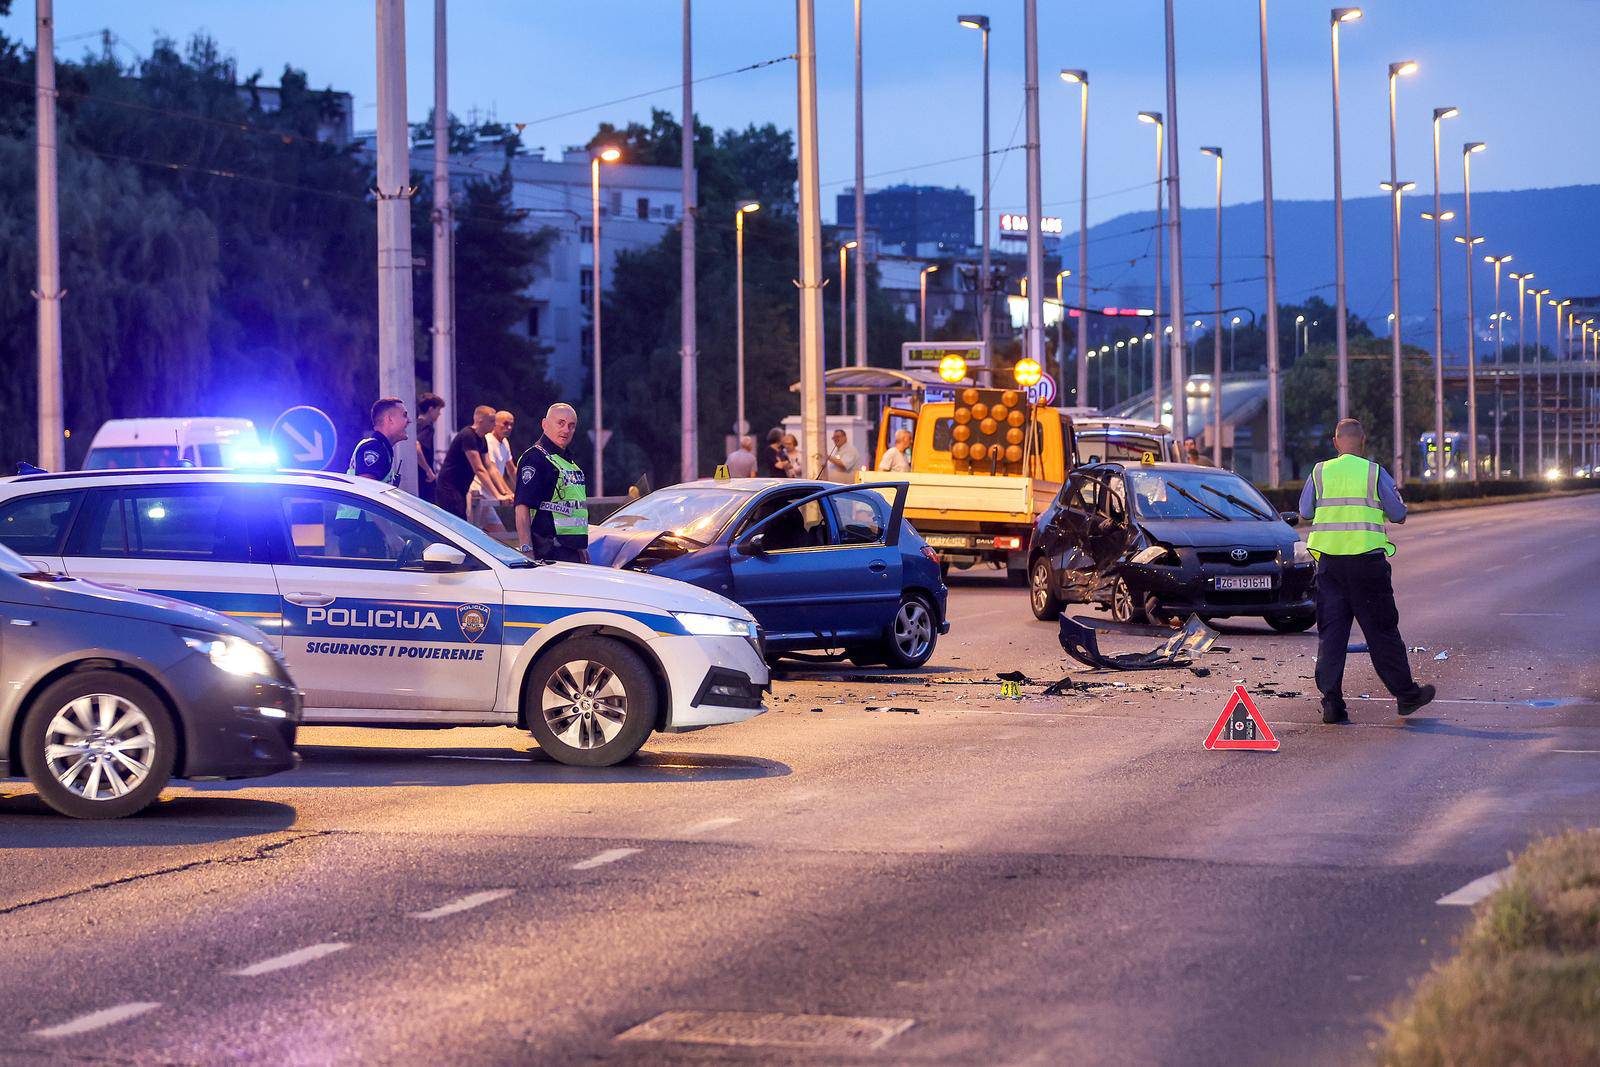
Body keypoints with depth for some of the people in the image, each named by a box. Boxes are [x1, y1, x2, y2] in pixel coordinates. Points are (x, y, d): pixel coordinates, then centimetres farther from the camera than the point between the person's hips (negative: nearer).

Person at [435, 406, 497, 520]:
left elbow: (490, 468, 11)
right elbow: (478, 469, -21)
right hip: (449, 488, -10)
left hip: (460, 489, 10)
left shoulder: (482, 440, 11)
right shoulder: (468, 436, -18)